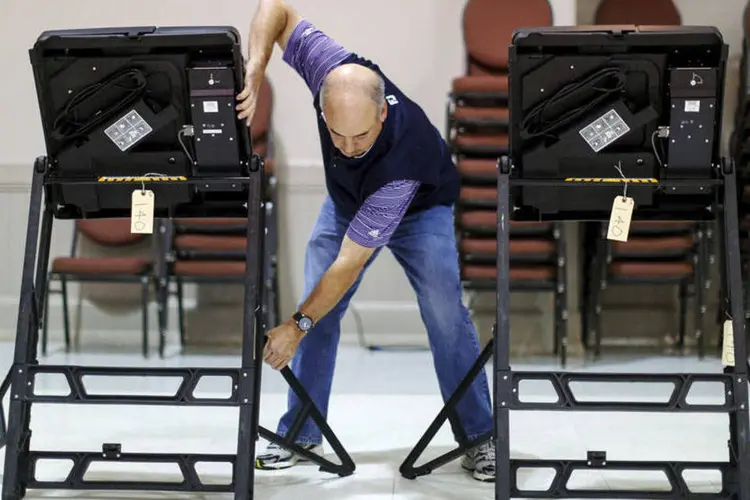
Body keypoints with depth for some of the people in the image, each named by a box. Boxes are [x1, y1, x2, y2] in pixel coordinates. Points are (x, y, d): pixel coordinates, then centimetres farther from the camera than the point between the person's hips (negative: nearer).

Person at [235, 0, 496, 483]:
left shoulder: (401, 158, -45)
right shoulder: (331, 70, -36)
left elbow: (350, 263, -38)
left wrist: (297, 326, -34)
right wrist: (254, 72, -38)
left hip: (419, 207, -4)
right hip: (347, 200, 5)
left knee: (445, 313, -18)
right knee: (319, 307, -4)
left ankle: (480, 437, -5)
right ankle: (300, 434, 5)